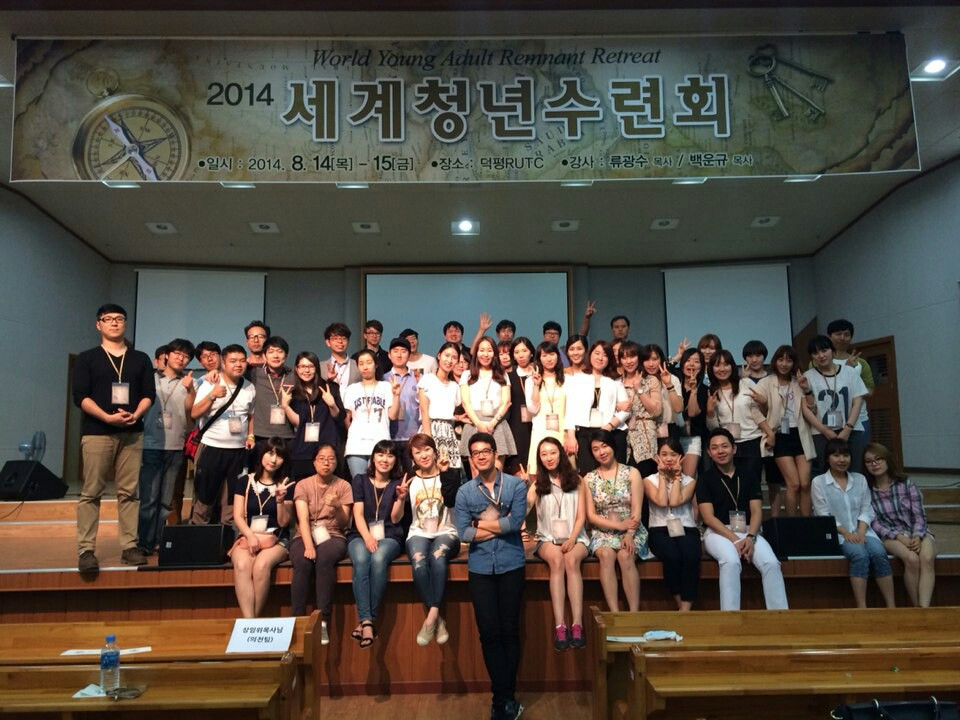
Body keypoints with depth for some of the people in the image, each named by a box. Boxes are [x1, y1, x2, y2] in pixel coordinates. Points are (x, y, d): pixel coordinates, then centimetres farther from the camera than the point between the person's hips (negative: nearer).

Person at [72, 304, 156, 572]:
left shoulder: (141, 359, 13)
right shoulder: (86, 358, 6)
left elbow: (149, 394, 8)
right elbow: (80, 396, -3)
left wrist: (135, 415, -11)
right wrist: (107, 417, -16)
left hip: (132, 433, 2)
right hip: (97, 433, -2)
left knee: (129, 492, 2)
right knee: (91, 493, -1)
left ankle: (129, 547, 6)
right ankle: (86, 550, 4)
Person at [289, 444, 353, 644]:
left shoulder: (344, 486, 4)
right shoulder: (303, 485, 4)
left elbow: (344, 523, -3)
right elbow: (303, 519, -9)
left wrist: (338, 508, -24)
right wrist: (308, 545, -26)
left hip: (333, 536, -1)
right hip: (305, 536, 1)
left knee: (325, 559, -35)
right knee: (302, 562, -33)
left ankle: (323, 621, -33)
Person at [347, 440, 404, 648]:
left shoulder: (398, 483, 10)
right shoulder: (360, 480, 11)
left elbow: (395, 518, 1)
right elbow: (358, 514, 1)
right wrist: (367, 537, -16)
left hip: (388, 537, 0)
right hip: (360, 535, 0)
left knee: (378, 560, -34)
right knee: (361, 562, -33)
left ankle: (367, 620, -28)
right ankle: (367, 621, -36)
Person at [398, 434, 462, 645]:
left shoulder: (450, 475, 4)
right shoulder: (409, 479, 8)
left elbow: (451, 501, -17)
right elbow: (395, 519, 5)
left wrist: (444, 472, -22)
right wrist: (401, 498, -14)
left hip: (446, 533, -1)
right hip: (418, 534, 1)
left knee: (438, 556, -36)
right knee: (419, 564, -33)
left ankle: (431, 617, -30)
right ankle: (437, 619, -22)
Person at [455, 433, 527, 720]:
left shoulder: (516, 485, -1)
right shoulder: (464, 491, 3)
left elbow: (516, 523, -14)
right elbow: (463, 533, -6)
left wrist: (480, 523, -6)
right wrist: (500, 525, -10)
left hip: (511, 565, -1)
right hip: (479, 568, 1)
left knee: (509, 631, 7)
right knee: (489, 633, 4)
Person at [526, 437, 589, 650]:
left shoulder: (576, 481, 9)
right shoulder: (538, 483, 7)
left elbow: (581, 516, 3)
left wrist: (572, 539, -13)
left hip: (575, 538, 0)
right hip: (548, 539, 0)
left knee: (571, 560, -32)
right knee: (556, 559, -32)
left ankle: (577, 624, -36)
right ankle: (559, 626, -36)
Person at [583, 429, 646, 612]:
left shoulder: (631, 473, 3)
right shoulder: (589, 479, 6)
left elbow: (637, 510, -5)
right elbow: (591, 516, 1)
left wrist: (629, 535, -21)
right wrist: (619, 525, -12)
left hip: (631, 532, -1)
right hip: (603, 532, 1)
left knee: (625, 556, -31)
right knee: (606, 554, -31)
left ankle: (634, 615, -27)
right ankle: (615, 615, -30)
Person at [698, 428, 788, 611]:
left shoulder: (749, 477, 14)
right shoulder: (705, 480, 4)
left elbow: (756, 511, 4)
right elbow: (708, 517, -5)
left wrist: (750, 537, -15)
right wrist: (735, 540, -17)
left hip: (748, 531, 3)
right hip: (718, 532, -3)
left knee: (771, 562, -26)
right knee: (731, 561, -34)